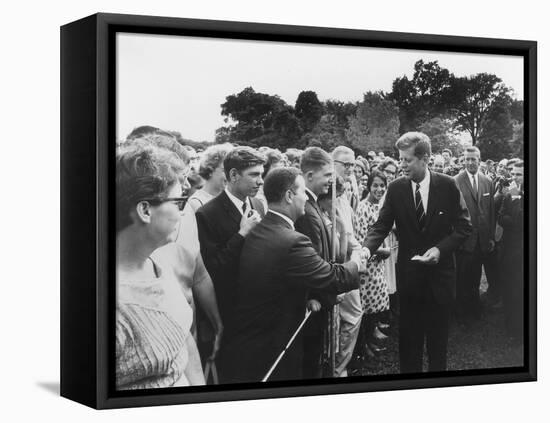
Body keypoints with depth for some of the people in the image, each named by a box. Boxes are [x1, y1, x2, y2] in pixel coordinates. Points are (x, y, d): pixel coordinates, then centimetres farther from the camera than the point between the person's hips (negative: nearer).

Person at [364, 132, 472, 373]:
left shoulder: (447, 186, -7)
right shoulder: (396, 189, -4)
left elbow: (464, 227, -2)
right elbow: (381, 226, -5)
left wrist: (440, 248, -16)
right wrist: (366, 249, -24)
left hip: (439, 273, -1)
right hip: (409, 274, 1)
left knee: (438, 337, 10)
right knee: (409, 337, 7)